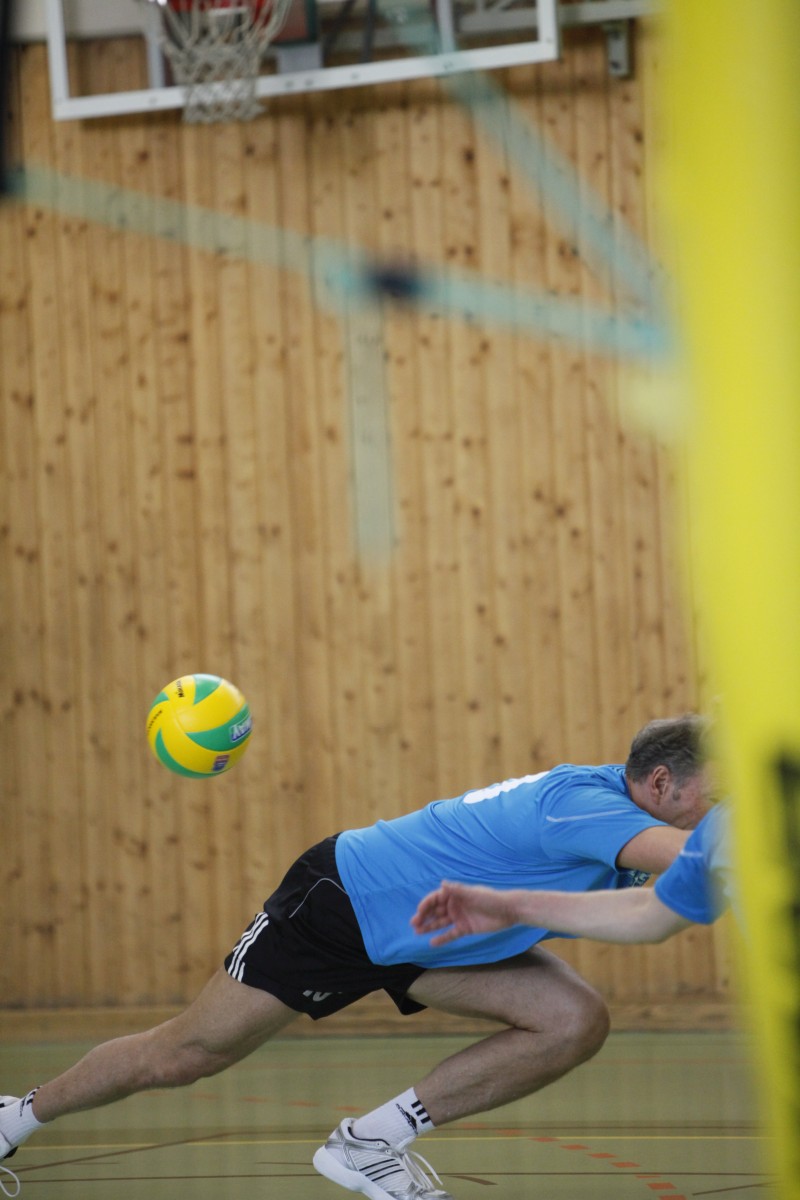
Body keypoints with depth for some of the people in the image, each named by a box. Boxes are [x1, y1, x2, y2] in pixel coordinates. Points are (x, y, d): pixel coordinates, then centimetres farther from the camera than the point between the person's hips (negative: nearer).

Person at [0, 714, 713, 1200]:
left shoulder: (615, 804, -10)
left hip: (428, 934, 8)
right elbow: (693, 856, -53)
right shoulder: (586, 802, -37)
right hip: (343, 901, -8)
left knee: (577, 1023, -12)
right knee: (181, 1056, 4)